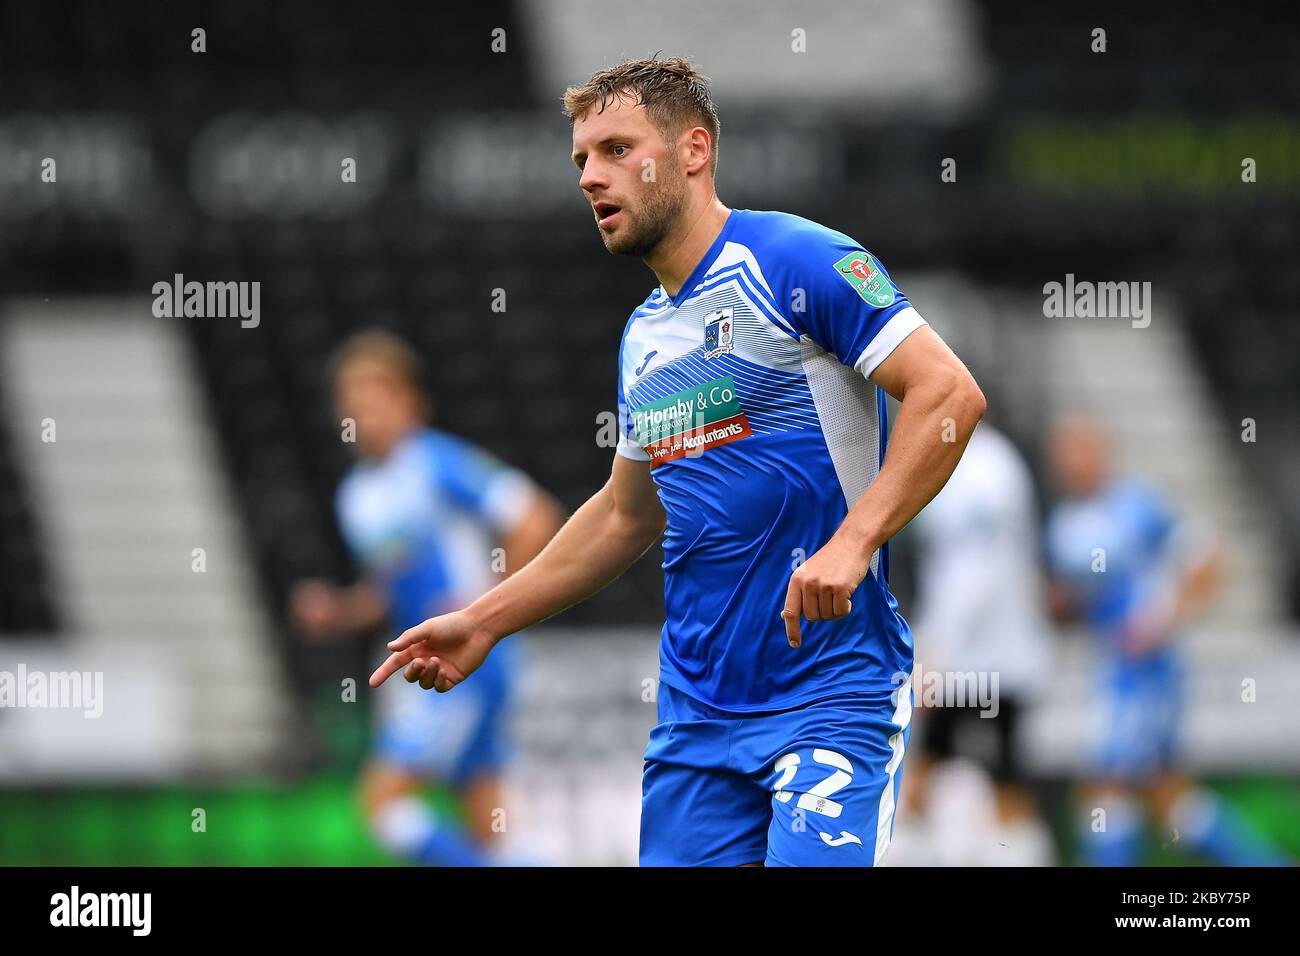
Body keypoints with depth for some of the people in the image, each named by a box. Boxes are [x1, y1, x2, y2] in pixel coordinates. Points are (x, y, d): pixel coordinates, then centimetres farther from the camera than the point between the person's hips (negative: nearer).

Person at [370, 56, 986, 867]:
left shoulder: (793, 263, -9)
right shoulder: (645, 336, 16)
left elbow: (949, 394, -16)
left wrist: (851, 543, -25)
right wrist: (485, 622, 25)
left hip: (830, 697, -7)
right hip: (697, 705, 7)